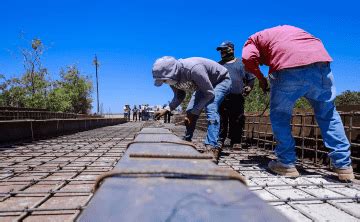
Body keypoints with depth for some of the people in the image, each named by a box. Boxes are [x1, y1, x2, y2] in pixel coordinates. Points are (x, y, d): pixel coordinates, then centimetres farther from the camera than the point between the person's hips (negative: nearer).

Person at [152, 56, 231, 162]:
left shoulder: (193, 69, -41)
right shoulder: (173, 77, -17)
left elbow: (210, 93, -31)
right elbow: (179, 96, 1)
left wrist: (194, 112, -29)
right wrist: (167, 109, -15)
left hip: (221, 80, -7)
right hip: (204, 84, 8)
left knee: (211, 109, -28)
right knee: (190, 112, 0)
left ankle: (212, 148, -30)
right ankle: (186, 142, 16)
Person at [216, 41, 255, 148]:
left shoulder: (242, 63, 18)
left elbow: (251, 78, 17)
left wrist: (249, 87, -2)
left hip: (237, 98, -1)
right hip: (221, 98, 1)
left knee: (237, 122, -2)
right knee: (221, 121, -6)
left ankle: (235, 142, 5)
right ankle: (219, 141, -2)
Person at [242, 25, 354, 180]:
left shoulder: (254, 39, 24)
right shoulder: (288, 29, 39)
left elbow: (248, 59, 0)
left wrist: (260, 78, 15)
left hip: (289, 69, -5)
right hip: (321, 63, 5)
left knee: (279, 116, 14)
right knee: (328, 114, 20)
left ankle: (287, 163, 14)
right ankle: (343, 165, 19)